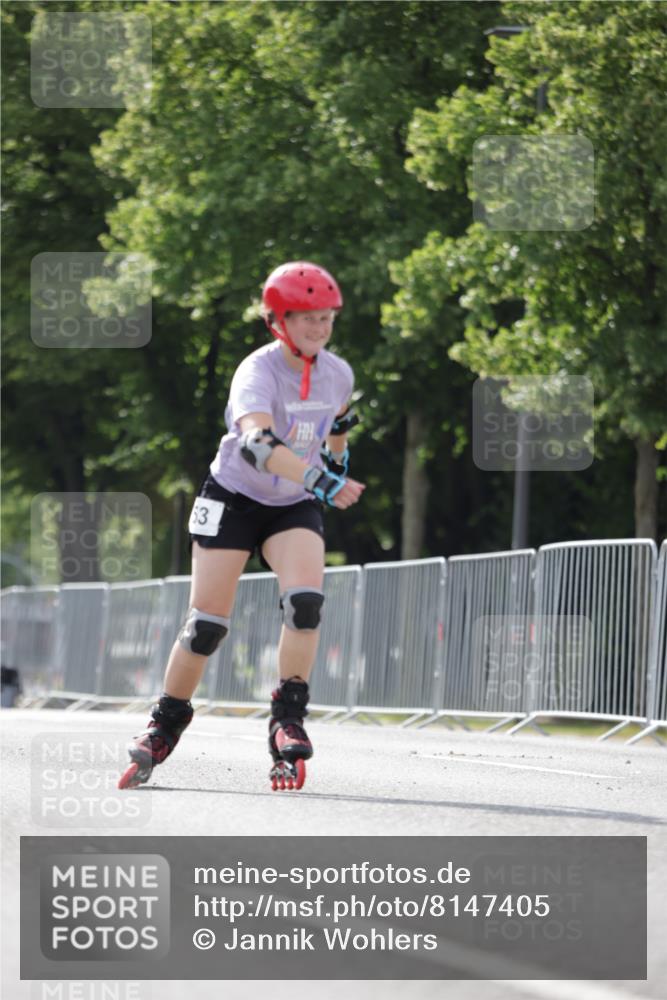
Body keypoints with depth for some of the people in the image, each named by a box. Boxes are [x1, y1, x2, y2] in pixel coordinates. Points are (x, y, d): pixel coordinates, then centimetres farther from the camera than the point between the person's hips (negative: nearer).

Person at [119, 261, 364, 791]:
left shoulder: (338, 374, -6)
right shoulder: (258, 372, -25)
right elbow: (258, 442, -45)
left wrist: (339, 446, 3)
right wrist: (319, 481, -56)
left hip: (294, 508, 4)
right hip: (233, 499, -4)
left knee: (306, 600, -22)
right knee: (207, 622, -4)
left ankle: (288, 723, -14)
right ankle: (164, 727, 14)